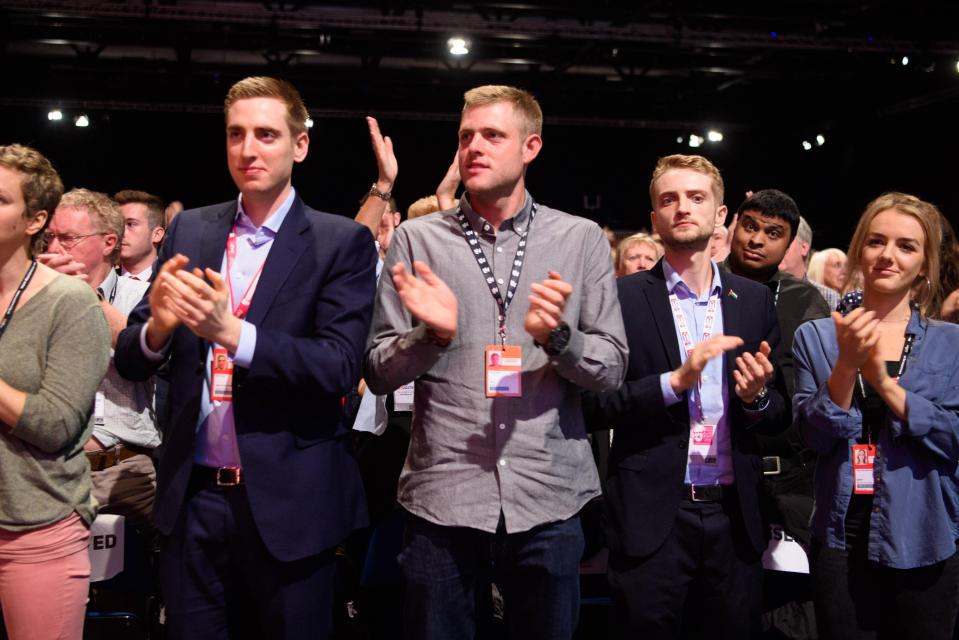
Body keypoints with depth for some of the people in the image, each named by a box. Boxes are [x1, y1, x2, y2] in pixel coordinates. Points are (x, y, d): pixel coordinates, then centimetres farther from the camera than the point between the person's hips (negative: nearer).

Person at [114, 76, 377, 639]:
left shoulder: (342, 242, -5)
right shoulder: (189, 230, 6)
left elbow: (340, 367, -16)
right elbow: (130, 362, 5)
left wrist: (232, 333, -29)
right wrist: (158, 327, -18)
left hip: (288, 506, -3)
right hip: (193, 497, 3)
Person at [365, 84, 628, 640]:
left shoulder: (582, 239, 4)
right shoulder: (417, 239, 3)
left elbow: (612, 370, 3)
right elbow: (379, 374, 3)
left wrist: (558, 335, -16)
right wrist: (433, 334, -16)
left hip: (549, 497, 1)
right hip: (442, 497, 0)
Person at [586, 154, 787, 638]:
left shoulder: (755, 299, 8)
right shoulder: (622, 298, -3)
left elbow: (780, 415, 11)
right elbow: (597, 406, -7)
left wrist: (757, 397, -11)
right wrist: (675, 381, -19)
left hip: (735, 514, 3)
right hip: (651, 515, -3)